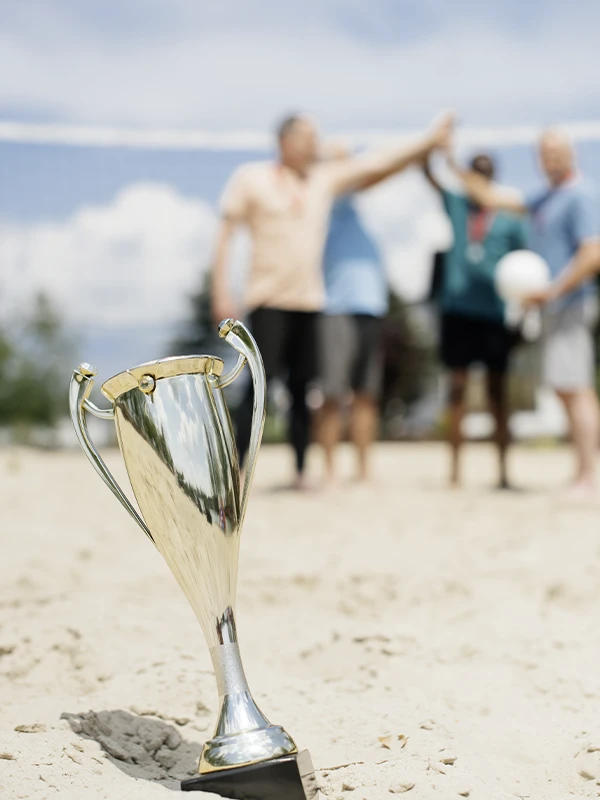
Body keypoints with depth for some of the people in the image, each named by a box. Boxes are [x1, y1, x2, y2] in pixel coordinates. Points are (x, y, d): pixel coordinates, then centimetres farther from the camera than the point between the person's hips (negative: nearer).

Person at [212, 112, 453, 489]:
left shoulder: (326, 177, 10)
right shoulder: (252, 178, -1)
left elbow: (377, 164, 8)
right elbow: (225, 235, 0)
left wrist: (429, 142, 0)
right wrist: (221, 291, -7)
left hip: (310, 301, 4)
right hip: (268, 299, -4)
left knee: (303, 388, 5)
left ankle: (301, 472, 12)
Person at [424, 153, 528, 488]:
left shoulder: (510, 219, 4)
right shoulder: (456, 205, 9)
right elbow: (427, 171, 5)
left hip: (495, 313, -1)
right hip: (457, 309, 1)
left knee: (498, 391, 3)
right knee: (458, 388, 1)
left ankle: (504, 469, 6)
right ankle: (456, 467, 3)